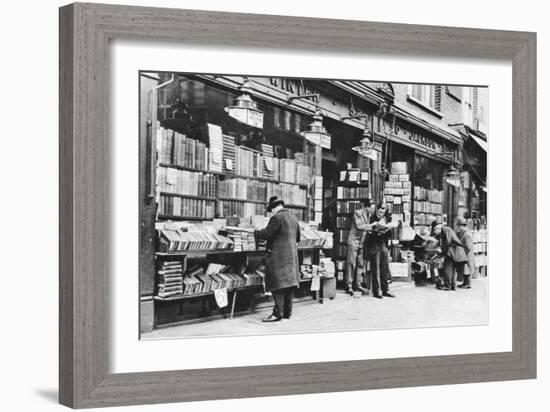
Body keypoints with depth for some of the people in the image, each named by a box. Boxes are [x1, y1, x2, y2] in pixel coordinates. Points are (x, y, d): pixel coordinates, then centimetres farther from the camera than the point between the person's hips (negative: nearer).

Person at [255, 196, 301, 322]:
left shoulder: (277, 218, -12)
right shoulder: (293, 219, 14)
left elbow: (267, 234, -14)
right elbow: (297, 238, 23)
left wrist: (255, 233, 2)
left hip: (278, 256, -8)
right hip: (292, 255, 8)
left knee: (278, 284, -7)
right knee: (289, 283, 10)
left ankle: (277, 313, -9)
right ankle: (287, 313, 14)